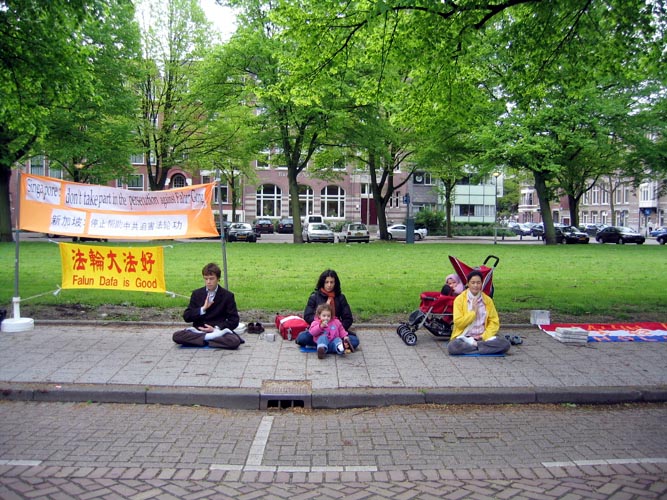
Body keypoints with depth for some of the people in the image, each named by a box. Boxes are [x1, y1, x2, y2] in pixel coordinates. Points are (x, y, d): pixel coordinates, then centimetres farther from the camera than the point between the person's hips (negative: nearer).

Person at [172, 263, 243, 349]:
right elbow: (186, 317, 3)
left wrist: (216, 328, -14)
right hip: (198, 330, 3)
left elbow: (234, 321, 0)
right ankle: (209, 338, -24)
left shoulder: (227, 296, 3)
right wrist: (203, 309, -12)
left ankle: (205, 340, -21)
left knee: (235, 341, -33)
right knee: (176, 336, -26)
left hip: (218, 331, -2)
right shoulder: (196, 294, 10)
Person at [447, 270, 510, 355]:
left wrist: (484, 336, -9)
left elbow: (494, 322, 5)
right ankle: (481, 346, -19)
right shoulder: (459, 299, 0)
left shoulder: (488, 300, 8)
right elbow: (458, 322, -7)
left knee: (505, 344, -24)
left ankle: (474, 345, -17)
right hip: (464, 337, -2)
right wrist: (473, 312, -11)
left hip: (484, 337, 2)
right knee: (452, 347, -35)